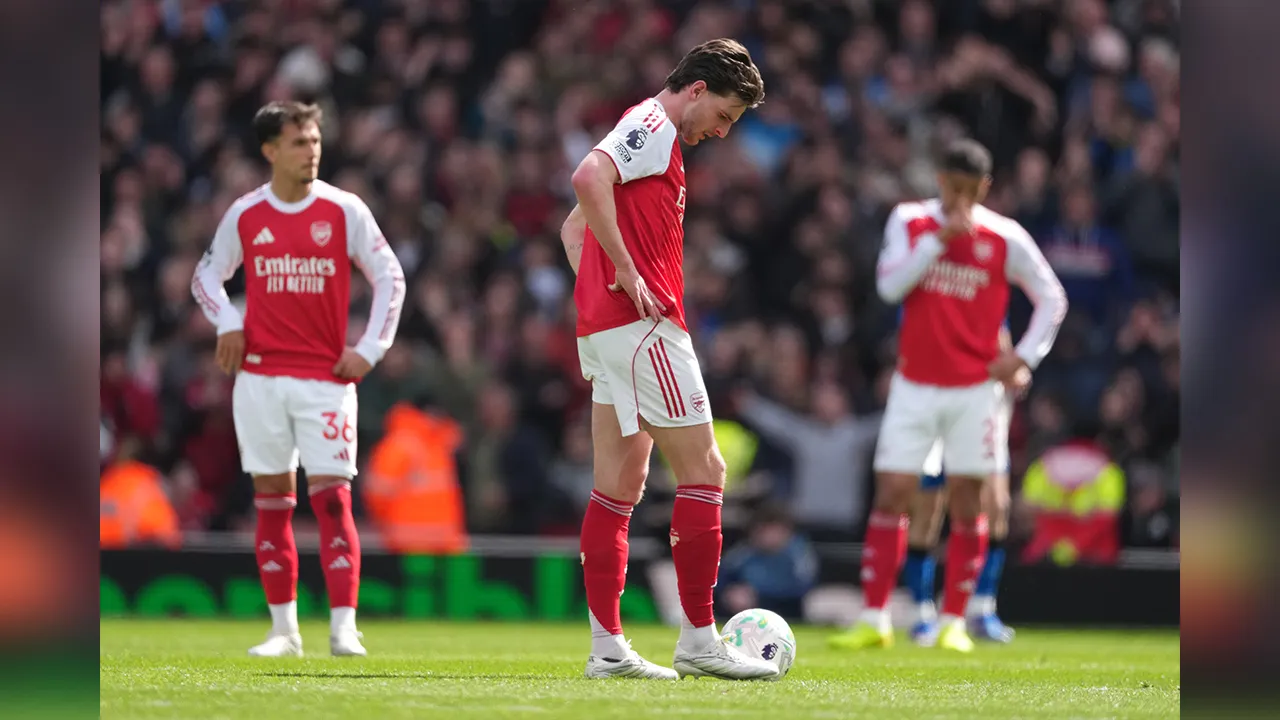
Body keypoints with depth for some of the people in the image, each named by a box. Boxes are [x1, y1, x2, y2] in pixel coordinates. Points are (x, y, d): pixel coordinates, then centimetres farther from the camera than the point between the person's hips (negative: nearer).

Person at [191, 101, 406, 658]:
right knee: (271, 501, 4)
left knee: (332, 497, -10)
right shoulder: (244, 215, 4)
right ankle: (283, 628, 10)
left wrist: (370, 349, -2)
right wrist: (228, 322, 0)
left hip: (326, 377, -2)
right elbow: (207, 276, 18)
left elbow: (389, 277, 5)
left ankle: (343, 628, -11)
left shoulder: (344, 210, -1)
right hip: (260, 376, 2)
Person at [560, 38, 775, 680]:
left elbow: (574, 225, 30)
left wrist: (595, 289, 16)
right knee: (702, 470, -6)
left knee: (619, 486, 8)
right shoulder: (653, 126, -7)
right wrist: (628, 276, -23)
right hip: (643, 325, -10)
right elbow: (588, 179, -26)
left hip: (605, 327, 10)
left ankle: (607, 646, 6)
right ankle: (698, 641, -6)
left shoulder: (650, 134, 23)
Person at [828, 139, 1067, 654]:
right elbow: (889, 285, -13)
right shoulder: (908, 222, 2)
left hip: (976, 388, -1)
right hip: (915, 387, 1)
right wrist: (939, 239, -20)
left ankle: (954, 623, 5)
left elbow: (1052, 297, 7)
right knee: (891, 495, -5)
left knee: (967, 502, -2)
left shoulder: (1005, 239, -2)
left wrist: (1024, 356, -5)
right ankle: (874, 621, -2)